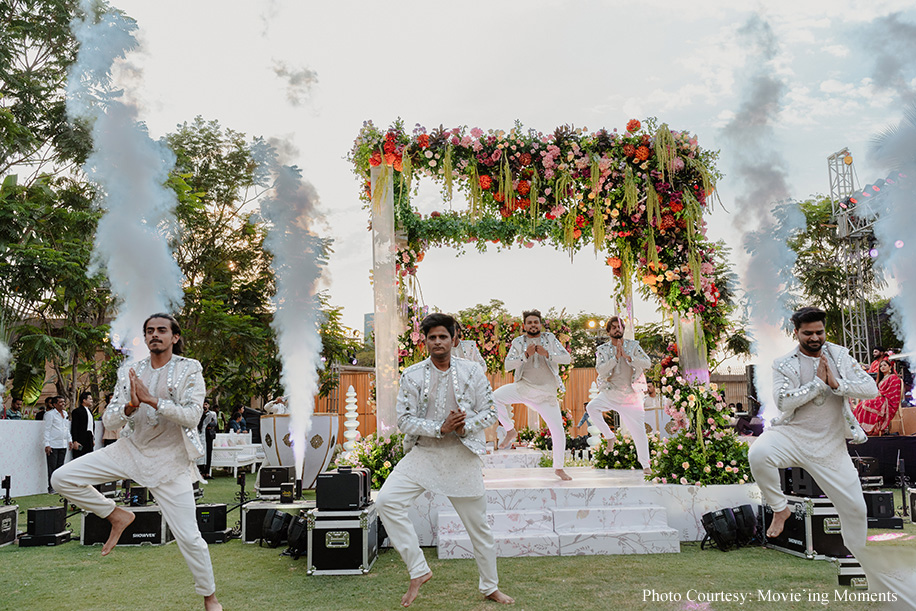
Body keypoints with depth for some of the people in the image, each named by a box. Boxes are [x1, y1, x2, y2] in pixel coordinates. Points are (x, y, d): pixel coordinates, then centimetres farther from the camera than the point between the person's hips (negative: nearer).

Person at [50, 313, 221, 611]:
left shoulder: (189, 370, -9)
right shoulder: (129, 372, 3)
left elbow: (192, 416, -22)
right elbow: (109, 420, 1)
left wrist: (151, 400, -29)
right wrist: (131, 406, -21)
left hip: (169, 458, -4)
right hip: (130, 449, 4)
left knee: (188, 536, -4)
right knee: (63, 478, -9)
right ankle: (118, 515, 11)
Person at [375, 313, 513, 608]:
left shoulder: (472, 372, 0)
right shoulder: (412, 376, -1)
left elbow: (490, 412, 2)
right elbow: (404, 420, -5)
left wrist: (466, 427, -17)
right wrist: (440, 429, -18)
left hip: (462, 455, 0)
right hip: (423, 453, 0)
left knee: (478, 523, 8)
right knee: (387, 501, -20)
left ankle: (490, 587, 30)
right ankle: (418, 570, -7)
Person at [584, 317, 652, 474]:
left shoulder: (633, 346, 1)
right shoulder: (603, 349, 0)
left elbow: (647, 363, -13)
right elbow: (601, 370, -15)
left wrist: (627, 357, -24)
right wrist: (616, 357, -23)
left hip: (631, 396, -1)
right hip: (610, 393, 1)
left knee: (639, 431, 0)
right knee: (591, 408, -20)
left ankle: (645, 464, 17)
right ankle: (610, 436, 1)